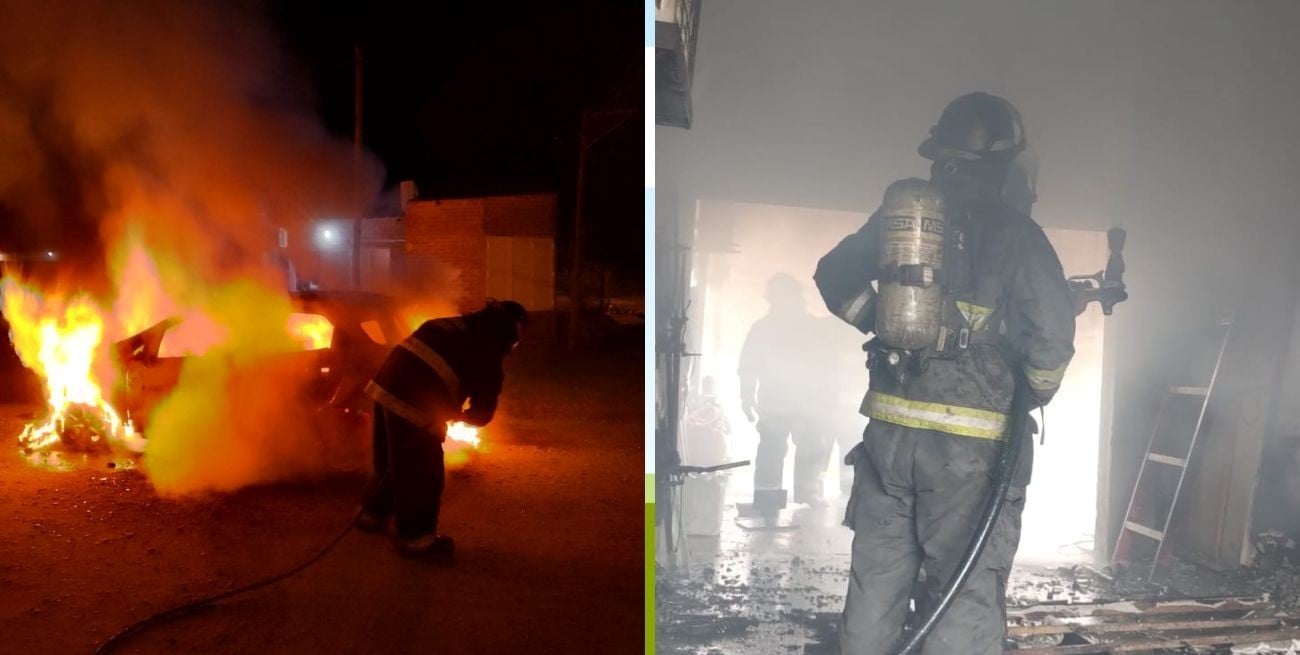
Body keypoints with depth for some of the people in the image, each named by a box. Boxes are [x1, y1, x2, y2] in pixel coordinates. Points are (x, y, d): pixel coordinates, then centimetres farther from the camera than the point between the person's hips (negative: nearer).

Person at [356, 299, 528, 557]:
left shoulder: (451, 325, 19)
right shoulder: (488, 354, -2)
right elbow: (483, 412, 3)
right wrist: (460, 415, 24)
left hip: (387, 385, 8)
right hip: (413, 403, -8)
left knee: (389, 459, 27)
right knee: (423, 470, 8)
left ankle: (373, 514, 44)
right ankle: (416, 537, 19)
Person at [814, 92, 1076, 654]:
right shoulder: (1015, 233, -8)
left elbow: (833, 277, 14)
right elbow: (1053, 334, -14)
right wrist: (1037, 394, 4)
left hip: (890, 430, 5)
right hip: (972, 443, -4)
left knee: (875, 587, 15)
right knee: (966, 602, 4)